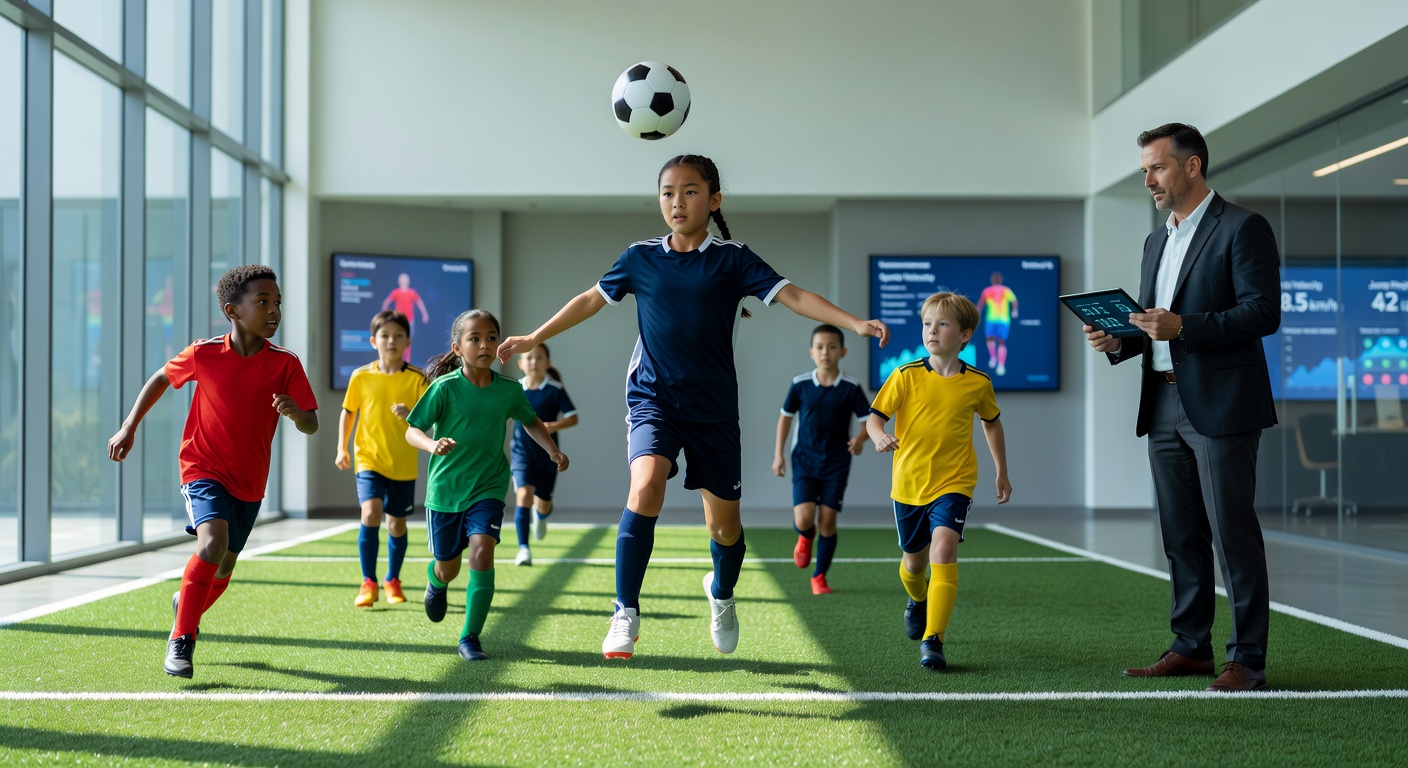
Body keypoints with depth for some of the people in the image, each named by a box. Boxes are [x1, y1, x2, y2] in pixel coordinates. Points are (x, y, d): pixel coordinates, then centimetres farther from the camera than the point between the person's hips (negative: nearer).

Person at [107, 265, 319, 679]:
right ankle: (181, 640, -16)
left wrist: (295, 412, -33)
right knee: (212, 542, -28)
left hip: (249, 481, 3)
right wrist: (129, 426, 4)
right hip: (204, 469, -3)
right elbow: (161, 378, 9)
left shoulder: (285, 364, -10)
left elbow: (311, 426, -10)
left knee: (223, 568, 16)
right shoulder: (203, 354, -11)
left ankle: (186, 604, 50)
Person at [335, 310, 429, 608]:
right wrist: (342, 449, 3)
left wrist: (410, 414, -31)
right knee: (371, 512, -20)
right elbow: (348, 412, 10)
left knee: (397, 523, 10)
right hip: (369, 459, -1)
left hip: (404, 464, 1)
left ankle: (393, 581, 32)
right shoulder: (361, 377, -2)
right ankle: (368, 583, -10)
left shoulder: (417, 378, -6)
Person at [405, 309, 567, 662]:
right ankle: (435, 581, 52)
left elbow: (531, 421, 16)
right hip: (445, 488, -1)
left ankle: (470, 637, -9)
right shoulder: (445, 387, -14)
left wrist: (552, 450, 0)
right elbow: (412, 430, -12)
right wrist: (432, 444, -33)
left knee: (482, 551, -21)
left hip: (488, 487, 1)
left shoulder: (510, 390, -5)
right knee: (447, 569, 12)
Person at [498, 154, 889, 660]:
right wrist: (535, 338, 22)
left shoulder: (732, 259, -2)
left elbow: (793, 296, -8)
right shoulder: (640, 258, 4)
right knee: (645, 488, -27)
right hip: (653, 398, 0)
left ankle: (721, 593, 42)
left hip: (713, 407, 0)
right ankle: (625, 616, -18)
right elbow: (592, 300, 17)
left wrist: (856, 323, -21)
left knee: (724, 524, 7)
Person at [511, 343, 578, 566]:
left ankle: (541, 515, 53)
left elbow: (573, 417, -12)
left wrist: (555, 426, -27)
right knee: (524, 495, -20)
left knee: (542, 502, 12)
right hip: (522, 453, 0)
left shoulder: (554, 390, -9)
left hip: (547, 454, 0)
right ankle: (523, 549, -20)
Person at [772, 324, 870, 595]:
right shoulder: (800, 385, -4)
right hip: (804, 461, 0)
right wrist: (778, 454, 7)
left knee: (828, 521, -1)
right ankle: (806, 537, 27)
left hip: (836, 464, 0)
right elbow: (786, 416, 10)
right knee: (803, 519, -12)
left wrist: (861, 438, -24)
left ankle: (819, 577, 17)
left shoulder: (851, 388, -7)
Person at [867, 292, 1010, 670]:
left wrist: (1002, 472, 21)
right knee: (914, 559, 17)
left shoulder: (978, 383, -3)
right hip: (909, 482, 1)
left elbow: (991, 422, 15)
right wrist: (880, 437, -30)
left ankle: (933, 641, -21)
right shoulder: (906, 376, -8)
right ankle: (917, 601, 53)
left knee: (944, 549, -24)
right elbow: (874, 416, -7)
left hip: (954, 483, -1)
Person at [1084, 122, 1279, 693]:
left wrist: (1182, 327, -22)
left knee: (1232, 533, -5)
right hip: (1164, 406, 8)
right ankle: (1190, 647, 18)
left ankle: (1247, 659, 0)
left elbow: (1263, 312, -14)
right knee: (1181, 536, 11)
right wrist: (1117, 340, 2)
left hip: (1221, 407, -8)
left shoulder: (1242, 229, -5)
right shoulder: (1157, 242, 20)